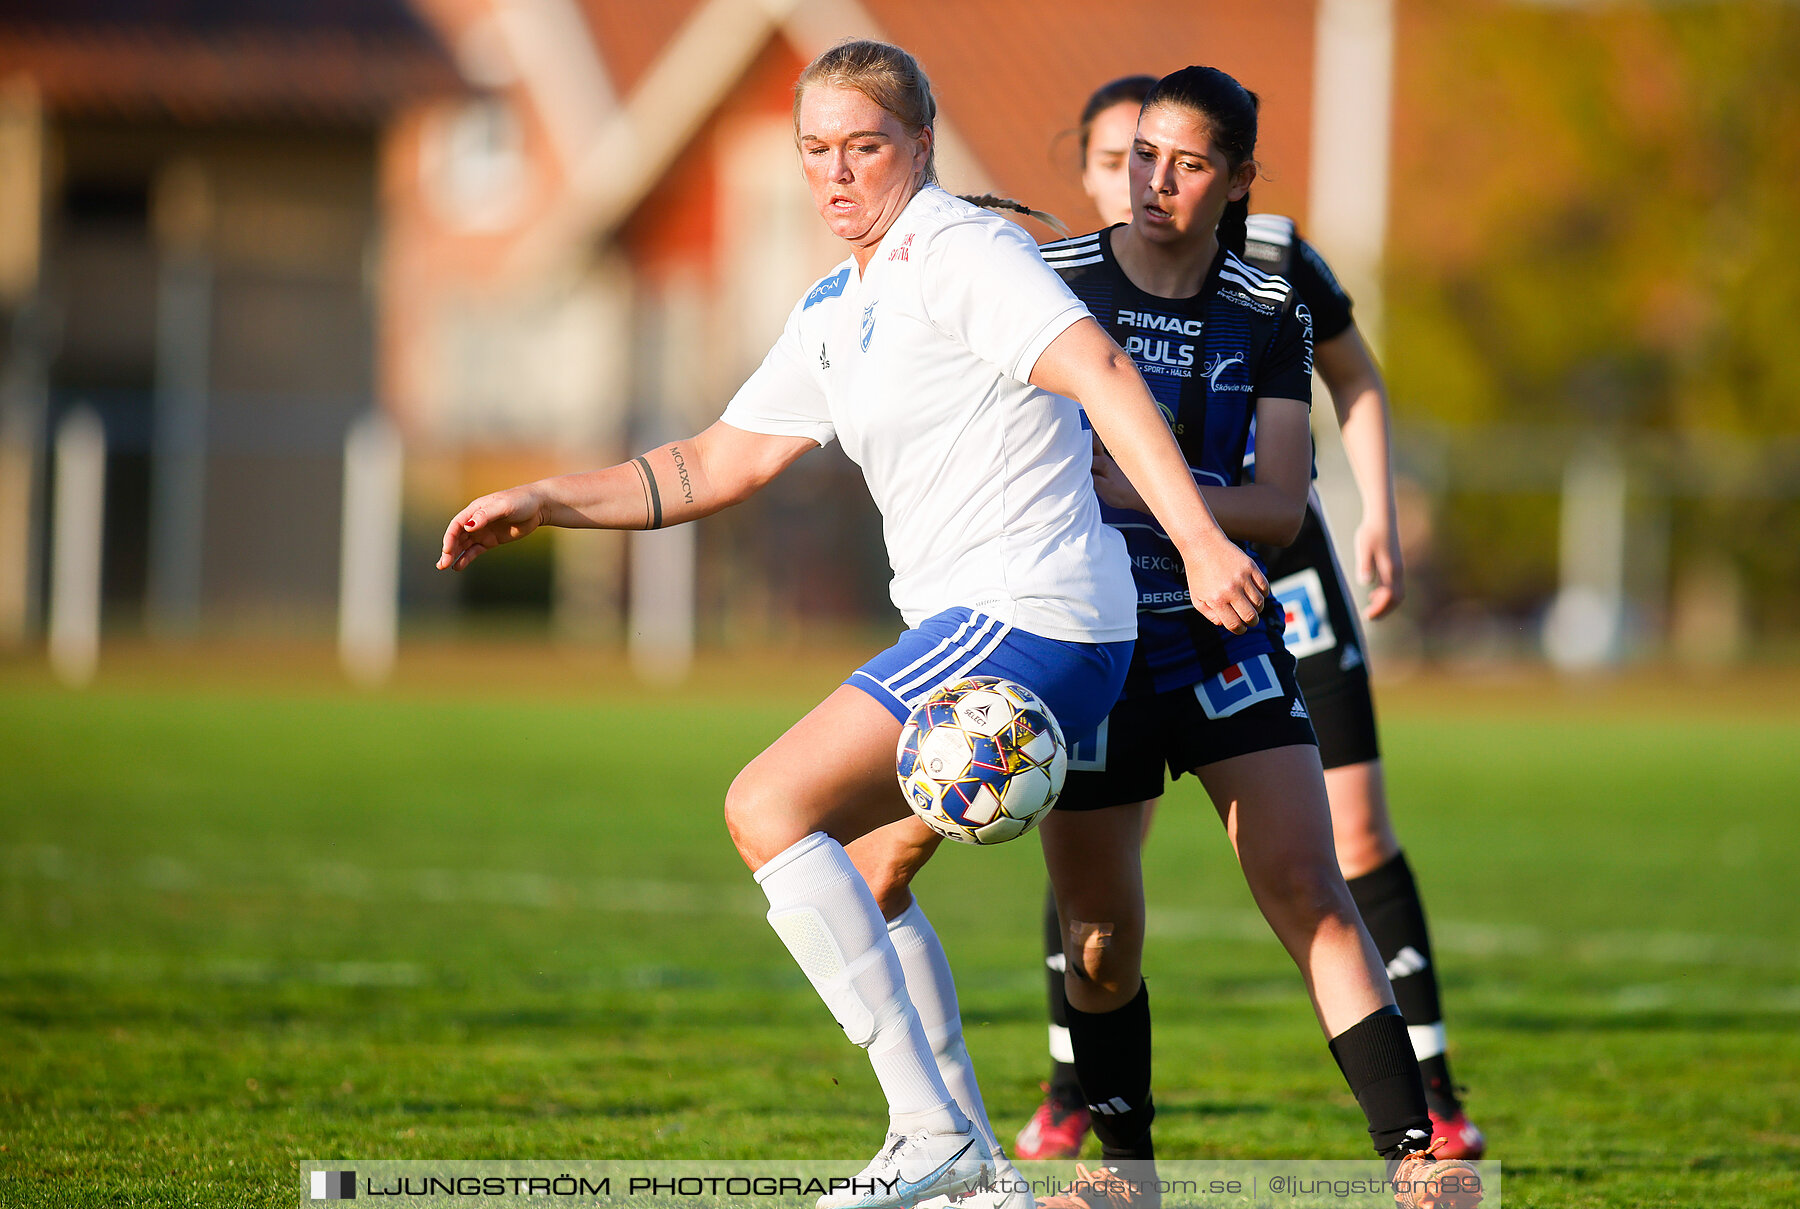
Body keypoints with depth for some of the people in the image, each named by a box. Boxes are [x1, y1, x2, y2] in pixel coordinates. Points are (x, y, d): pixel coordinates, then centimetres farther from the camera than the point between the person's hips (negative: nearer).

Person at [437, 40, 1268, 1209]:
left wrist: (1200, 540, -33)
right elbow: (716, 465, 24)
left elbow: (1101, 373, -23)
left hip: (1024, 620, -10)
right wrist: (541, 501, 15)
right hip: (979, 630, 10)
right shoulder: (835, 309, 19)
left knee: (770, 809, -14)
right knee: (833, 851, 20)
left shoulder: (961, 252, -10)